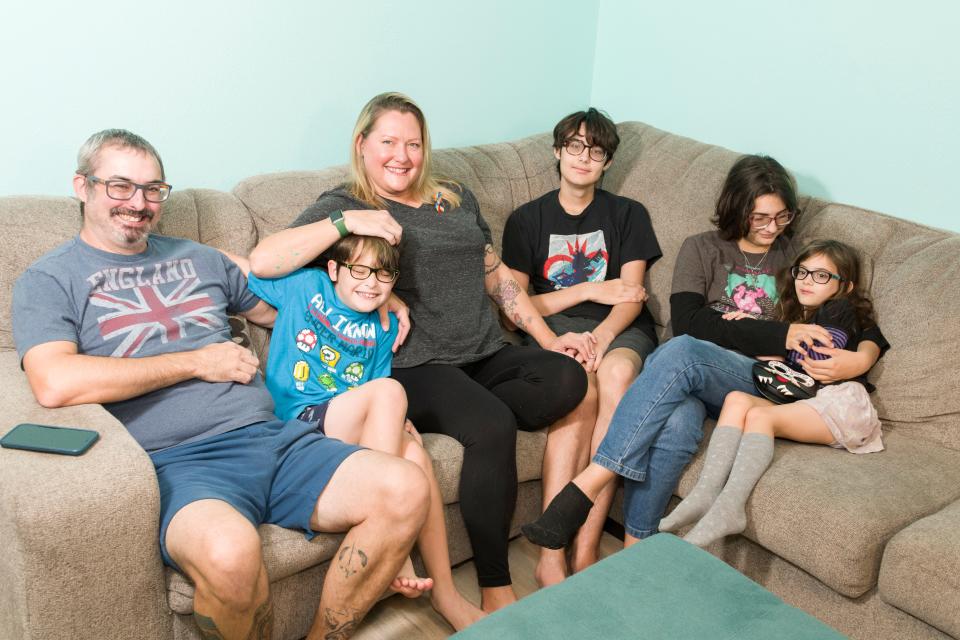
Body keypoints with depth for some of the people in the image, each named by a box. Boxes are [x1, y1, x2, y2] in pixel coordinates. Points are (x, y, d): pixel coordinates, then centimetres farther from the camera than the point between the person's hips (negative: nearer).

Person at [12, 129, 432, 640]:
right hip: (177, 462, -5)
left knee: (405, 490, -17)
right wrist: (198, 361, -6)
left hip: (272, 436, 6)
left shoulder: (197, 258, 25)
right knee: (229, 551, -39)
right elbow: (55, 385, -12)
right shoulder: (47, 281, 8)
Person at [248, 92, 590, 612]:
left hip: (488, 356, 6)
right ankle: (495, 592, -19)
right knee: (493, 426, -32)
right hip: (416, 368, -6)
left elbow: (497, 276, 25)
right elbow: (261, 263, -11)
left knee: (566, 379, -23)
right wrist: (346, 221, -19)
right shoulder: (344, 205, 4)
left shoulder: (456, 198, 22)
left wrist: (549, 339, 14)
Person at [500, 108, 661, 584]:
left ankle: (585, 551, -36)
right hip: (554, 327, 0)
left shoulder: (628, 214, 15)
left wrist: (601, 336, -21)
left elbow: (632, 297, 1)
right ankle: (551, 555, -38)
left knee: (616, 372, -36)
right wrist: (591, 290, -4)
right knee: (578, 385, -36)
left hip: (619, 329, 1)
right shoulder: (527, 220, 14)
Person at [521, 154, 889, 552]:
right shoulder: (702, 249, 16)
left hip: (756, 381, 0)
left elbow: (869, 329, 19)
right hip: (690, 374, 1)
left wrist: (861, 359, -7)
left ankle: (587, 485, -40)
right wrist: (781, 335, -11)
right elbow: (687, 321, -3)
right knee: (678, 424, -40)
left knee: (681, 352, -37)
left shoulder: (796, 259, 20)